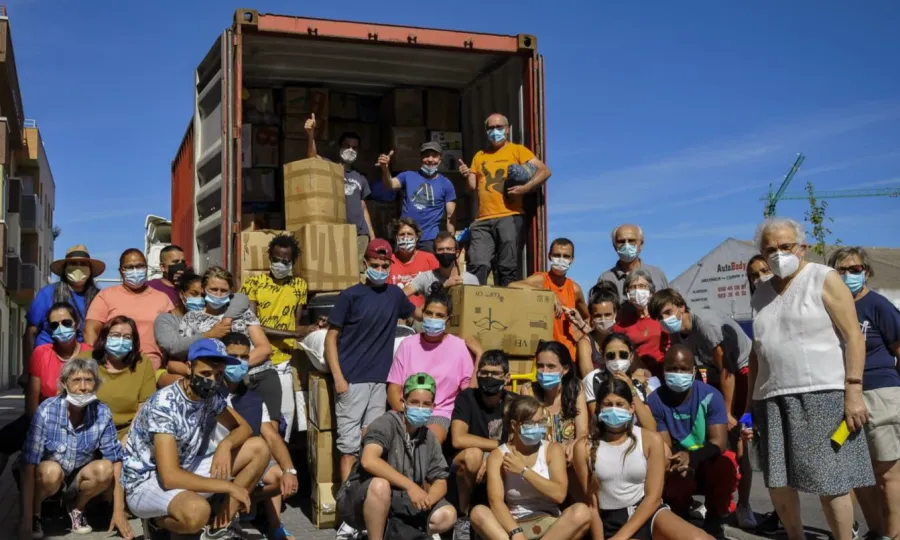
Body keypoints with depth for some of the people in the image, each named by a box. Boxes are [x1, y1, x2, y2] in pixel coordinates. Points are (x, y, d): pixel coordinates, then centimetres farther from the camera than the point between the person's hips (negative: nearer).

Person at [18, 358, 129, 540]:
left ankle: (76, 507, 3)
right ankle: (34, 513, -3)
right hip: (46, 476, -2)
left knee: (105, 469, -27)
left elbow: (115, 460, -14)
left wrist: (119, 511, -17)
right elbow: (29, 463, -27)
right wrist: (26, 519, -30)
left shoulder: (102, 414, -19)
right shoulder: (47, 411, -26)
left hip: (78, 478, 2)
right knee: (52, 471, -34)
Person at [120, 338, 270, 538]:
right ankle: (159, 521, -4)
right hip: (145, 483, -8)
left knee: (259, 449, -2)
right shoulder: (164, 405, -27)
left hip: (184, 472, 8)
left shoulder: (210, 396, -5)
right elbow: (170, 477, -32)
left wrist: (226, 444, -17)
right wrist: (229, 486, -27)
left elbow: (243, 427, 8)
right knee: (197, 511, -41)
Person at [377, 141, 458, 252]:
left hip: (429, 239, -1)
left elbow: (450, 217, 3)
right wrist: (385, 169, -33)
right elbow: (390, 185, -11)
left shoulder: (446, 184, 5)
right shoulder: (408, 176, 7)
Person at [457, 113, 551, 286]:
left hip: (510, 217, -4)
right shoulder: (479, 156, 22)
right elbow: (472, 187, 21)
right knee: (478, 265, -7)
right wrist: (466, 175, -1)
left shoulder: (517, 150, 9)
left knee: (509, 268, -5)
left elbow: (544, 171, -1)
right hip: (483, 220, 4)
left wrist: (525, 188, -15)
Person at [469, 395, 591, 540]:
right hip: (513, 525, 0)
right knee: (478, 513, -29)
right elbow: (496, 500, -15)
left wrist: (524, 471, -13)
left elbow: (559, 494, -11)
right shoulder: (498, 455, 0)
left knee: (582, 512, -30)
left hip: (549, 523, 1)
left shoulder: (553, 449, 3)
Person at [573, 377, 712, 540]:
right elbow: (590, 503, 4)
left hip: (648, 512, 2)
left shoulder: (650, 439, -1)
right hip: (611, 521, -2)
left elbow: (654, 497, -4)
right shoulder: (585, 447, 0)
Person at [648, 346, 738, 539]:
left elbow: (719, 441, -19)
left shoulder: (710, 395, -13)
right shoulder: (655, 401, -11)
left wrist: (693, 457, -39)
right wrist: (676, 461, -36)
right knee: (669, 478, -34)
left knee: (726, 467, -34)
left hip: (709, 462, 0)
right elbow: (663, 447, -12)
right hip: (677, 467, 0)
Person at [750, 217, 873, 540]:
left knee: (829, 483, -5)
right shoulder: (761, 293, 15)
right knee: (777, 482, 6)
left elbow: (854, 336, -7)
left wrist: (853, 391, -16)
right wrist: (752, 401, 13)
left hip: (822, 395, -5)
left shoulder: (824, 280, -1)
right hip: (773, 399, 5)